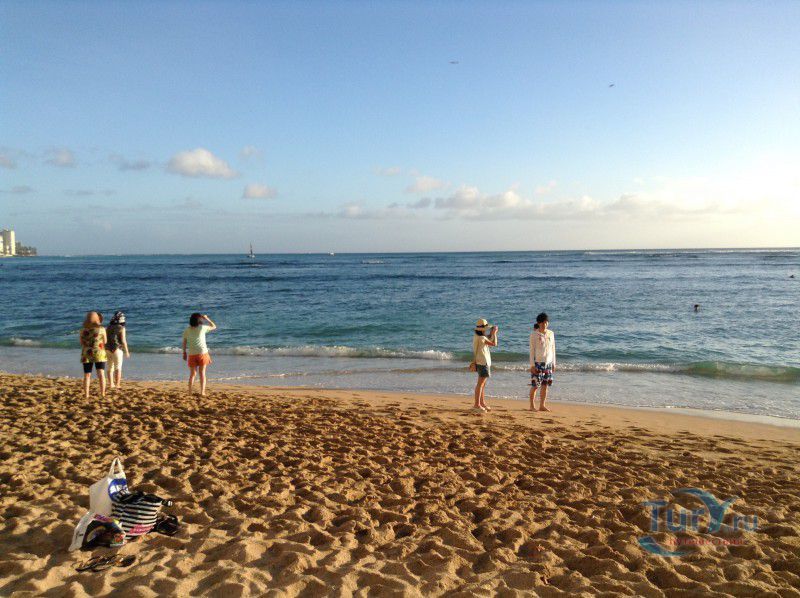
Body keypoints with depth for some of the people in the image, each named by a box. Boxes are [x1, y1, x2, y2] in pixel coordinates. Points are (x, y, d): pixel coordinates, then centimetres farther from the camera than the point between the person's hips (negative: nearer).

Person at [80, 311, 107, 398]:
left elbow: (82, 343, 10)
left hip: (86, 355, 2)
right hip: (99, 354, -2)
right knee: (101, 374, -1)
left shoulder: (83, 330, -1)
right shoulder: (102, 329, -7)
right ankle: (102, 394, -9)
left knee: (87, 375, 9)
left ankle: (86, 395, 9)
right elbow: (105, 342, 3)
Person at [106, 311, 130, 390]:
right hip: (117, 349, -5)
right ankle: (117, 385, -2)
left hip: (108, 349, 5)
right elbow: (123, 341, -14)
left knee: (110, 367, 14)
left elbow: (105, 339, 8)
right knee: (118, 368, 1)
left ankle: (111, 384, 16)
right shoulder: (121, 328, -10)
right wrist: (127, 351, -6)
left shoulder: (108, 327, 6)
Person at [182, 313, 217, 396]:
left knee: (192, 374, 13)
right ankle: (202, 392, 2)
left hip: (192, 354, 2)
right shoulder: (202, 328, -7)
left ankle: (190, 392, 7)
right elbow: (214, 326, 7)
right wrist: (206, 318, 11)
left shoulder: (187, 330, 0)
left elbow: (184, 343, 6)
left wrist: (184, 353, 17)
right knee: (202, 374, 5)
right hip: (202, 353, -2)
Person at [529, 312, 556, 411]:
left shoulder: (551, 334, 9)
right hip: (538, 362, -4)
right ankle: (532, 405, 8)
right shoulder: (534, 334, -4)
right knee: (535, 385, -3)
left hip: (548, 362, 4)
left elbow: (553, 349, 13)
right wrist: (532, 364, -9)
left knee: (545, 385, 7)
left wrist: (553, 363, 11)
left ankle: (542, 405, 16)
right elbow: (532, 350, -5)